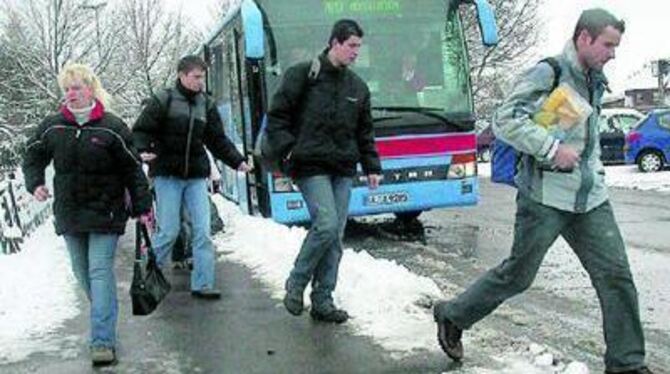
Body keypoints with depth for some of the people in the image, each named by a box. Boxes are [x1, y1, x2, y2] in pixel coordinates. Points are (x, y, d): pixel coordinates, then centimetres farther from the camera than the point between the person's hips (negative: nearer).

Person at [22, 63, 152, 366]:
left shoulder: (111, 127, -7)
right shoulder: (53, 126, 2)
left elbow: (132, 170, -4)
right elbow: (33, 156, 17)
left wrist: (142, 207, -5)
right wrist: (35, 183, 0)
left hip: (105, 211, -4)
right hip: (69, 213, 4)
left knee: (100, 271, -11)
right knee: (82, 272, 12)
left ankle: (103, 341, -13)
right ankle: (105, 316, 34)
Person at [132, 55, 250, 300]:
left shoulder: (206, 105, 11)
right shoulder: (163, 101, -3)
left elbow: (218, 140, 13)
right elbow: (141, 130, -3)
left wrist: (237, 161, 3)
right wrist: (142, 151, -22)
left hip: (196, 177, 4)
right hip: (167, 175, -4)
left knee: (202, 230, -3)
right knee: (169, 231, -3)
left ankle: (202, 284, 2)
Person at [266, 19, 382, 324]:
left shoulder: (357, 87, 14)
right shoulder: (302, 75, -3)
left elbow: (364, 132, 21)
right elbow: (276, 116, -1)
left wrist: (372, 167, 15)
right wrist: (288, 148, -12)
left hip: (343, 171, 6)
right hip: (311, 166, -6)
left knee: (335, 237, 3)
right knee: (326, 225, -19)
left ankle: (322, 301, 12)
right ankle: (295, 284, 2)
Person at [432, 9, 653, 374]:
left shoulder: (594, 81, 15)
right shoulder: (548, 73, -11)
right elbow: (505, 120, -19)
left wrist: (595, 174, 17)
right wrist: (552, 148, -23)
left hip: (590, 198, 7)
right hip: (546, 197, -7)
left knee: (616, 275, 0)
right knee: (517, 275, 5)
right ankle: (452, 316, 25)